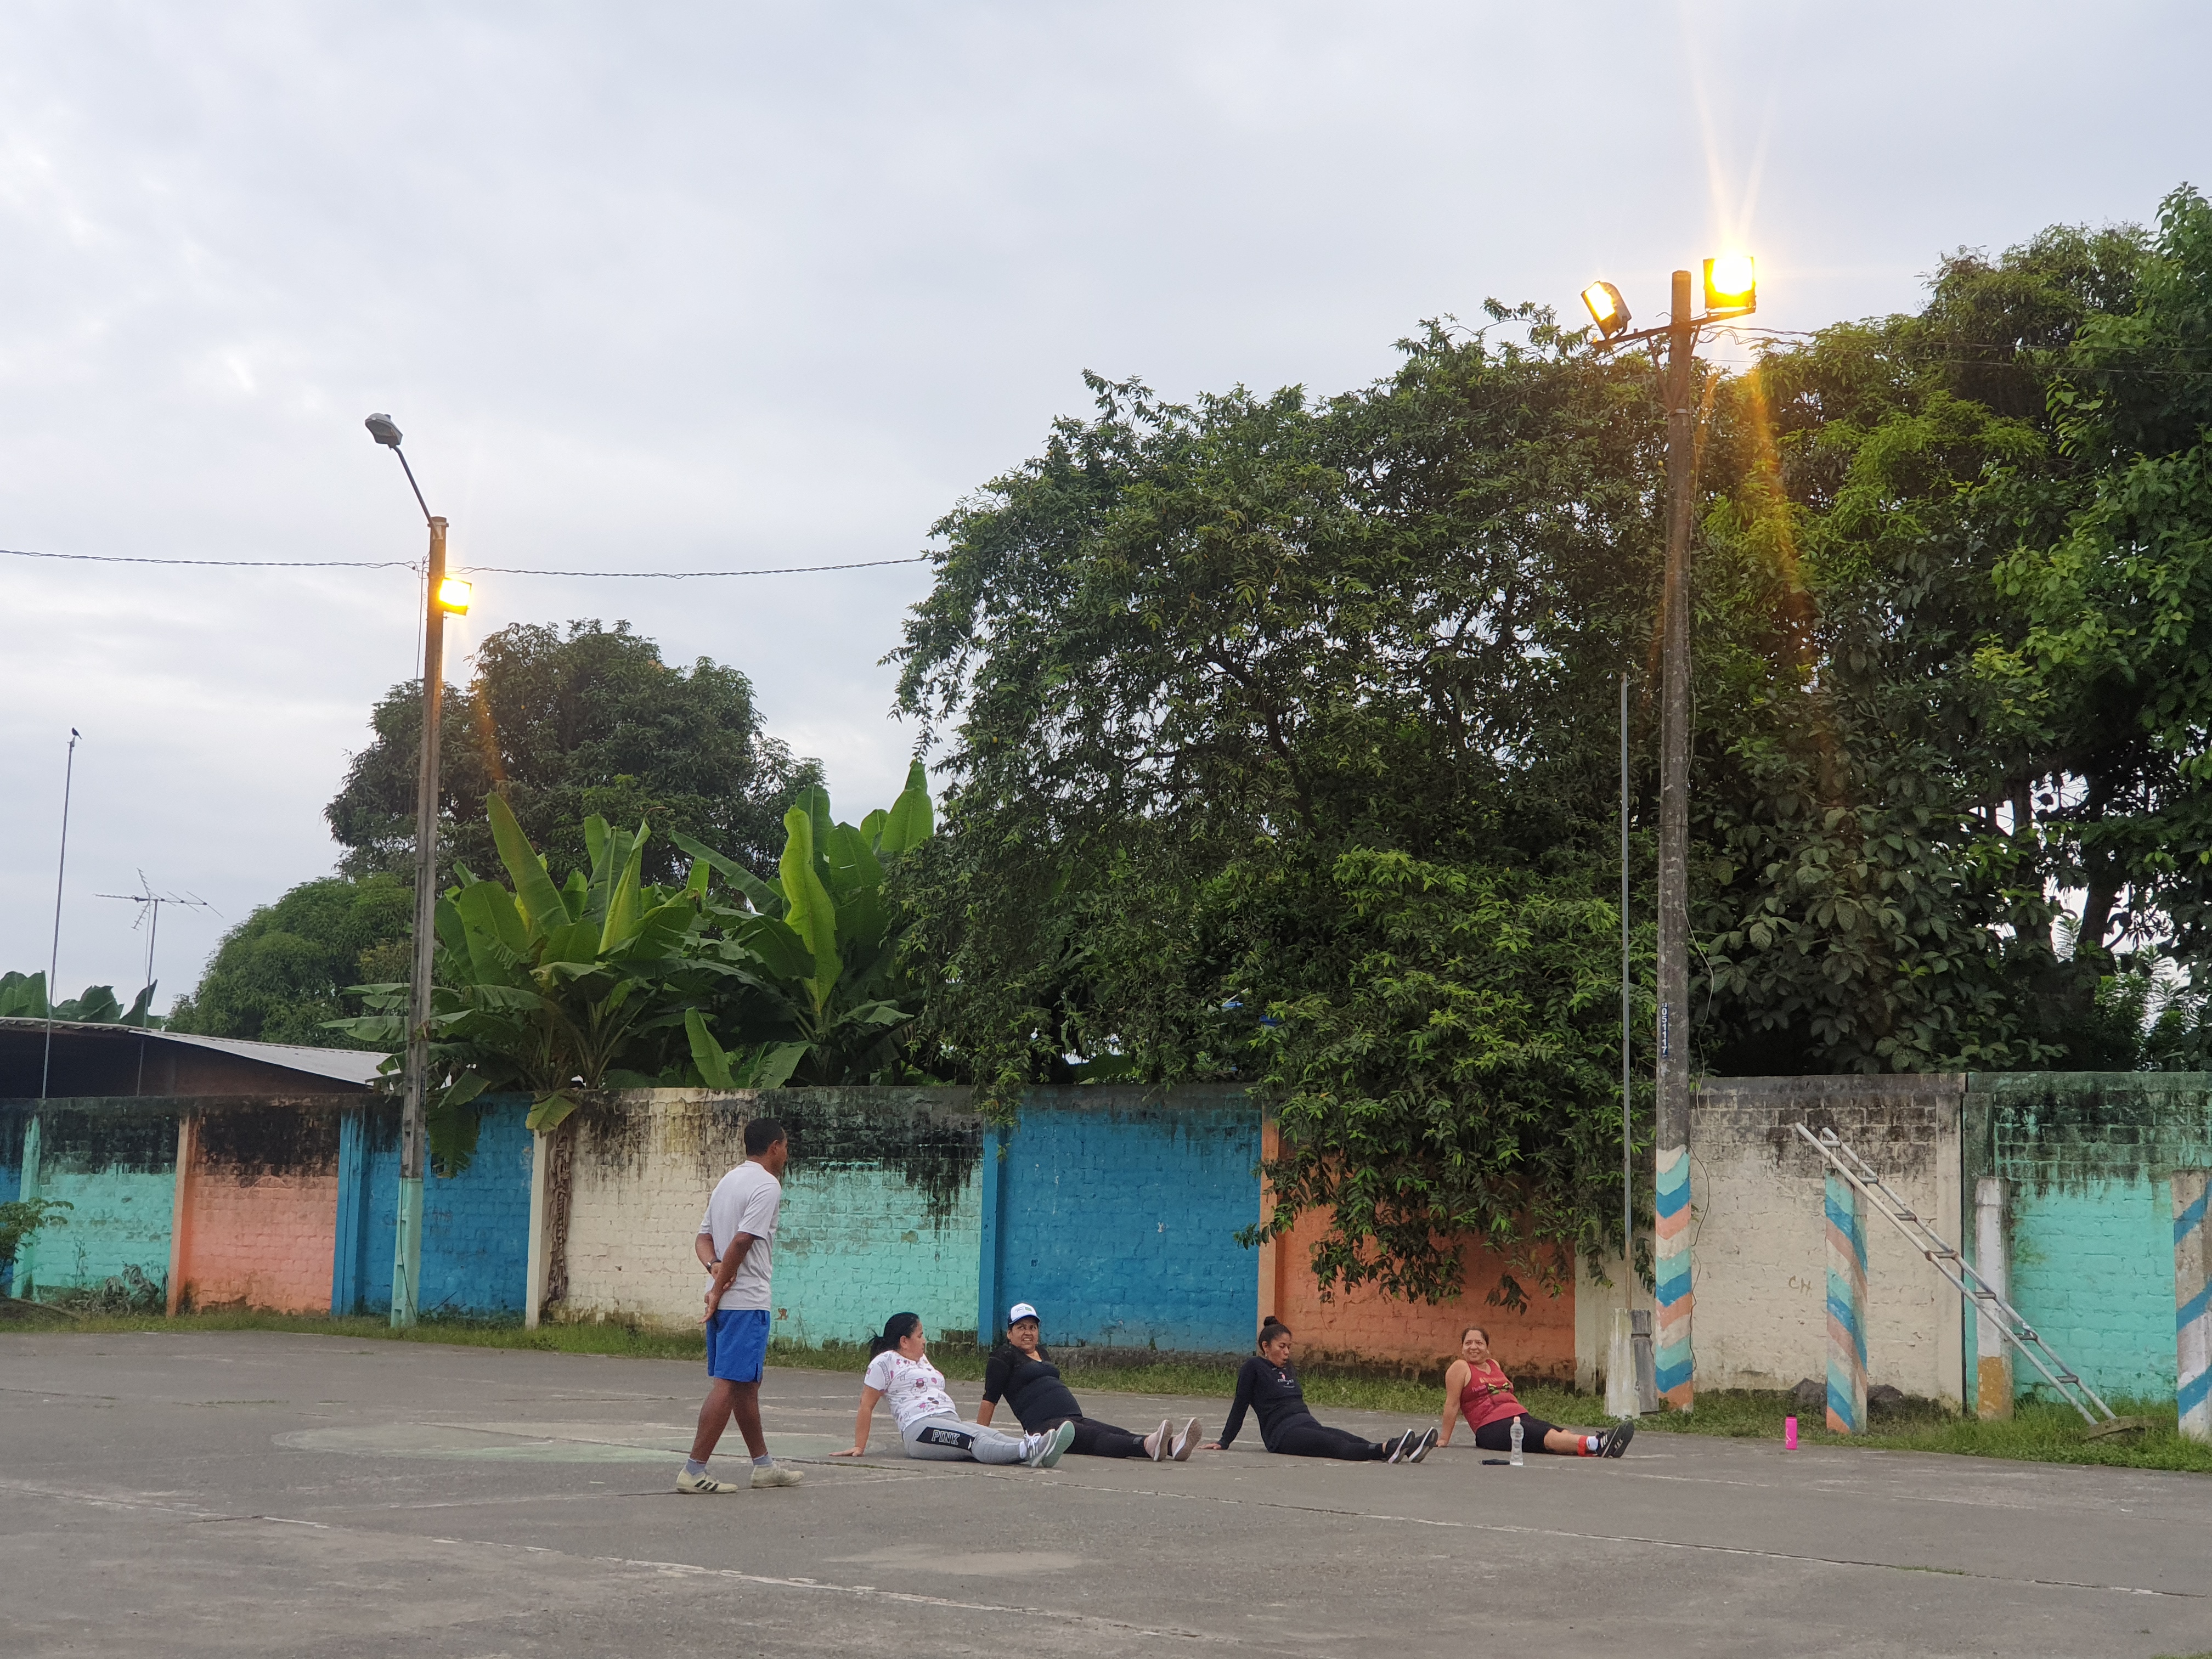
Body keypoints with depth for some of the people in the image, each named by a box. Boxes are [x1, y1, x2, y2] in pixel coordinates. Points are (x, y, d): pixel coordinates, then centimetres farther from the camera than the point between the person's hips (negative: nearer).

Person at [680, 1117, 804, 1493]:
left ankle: (763, 1465, 24)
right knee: (729, 1384, -8)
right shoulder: (767, 1186, -11)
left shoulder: (727, 1181, 18)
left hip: (724, 1299, 10)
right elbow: (741, 1241, -18)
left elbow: (703, 1238, 14)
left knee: (746, 1384, 16)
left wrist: (715, 1265, -5)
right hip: (746, 1300, -10)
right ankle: (694, 1471, -10)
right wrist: (719, 1291, -13)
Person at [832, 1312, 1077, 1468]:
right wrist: (859, 1448, 3)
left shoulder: (921, 1359, 33)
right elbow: (866, 1405, 6)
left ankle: (1035, 1451, -54)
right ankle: (1029, 1449, -60)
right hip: (920, 1428, -7)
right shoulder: (885, 1362, 8)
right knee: (976, 1438, -35)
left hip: (951, 1422, 7)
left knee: (993, 1436, -26)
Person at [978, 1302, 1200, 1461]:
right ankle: (1149, 1446, -62)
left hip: (1077, 1418, 8)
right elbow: (990, 1400, 2)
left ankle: (1173, 1446, -45)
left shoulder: (1042, 1352, 28)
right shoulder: (1005, 1357, 5)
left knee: (1120, 1435, -20)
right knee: (1093, 1437, -34)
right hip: (1045, 1425, -8)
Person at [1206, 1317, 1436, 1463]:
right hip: (1282, 1433, -7)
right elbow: (1240, 1406, 4)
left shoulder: (1287, 1369, 23)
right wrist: (1223, 1442, 6)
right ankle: (1386, 1451, -60)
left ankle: (1404, 1450, -48)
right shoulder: (1254, 1367, 2)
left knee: (1352, 1441, -22)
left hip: (1307, 1425, 7)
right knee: (1335, 1445, -34)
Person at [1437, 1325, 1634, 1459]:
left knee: (1564, 1435, -23)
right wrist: (1444, 1440, 2)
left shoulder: (1495, 1365, 24)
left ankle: (1598, 1447, -48)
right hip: (1492, 1429, -8)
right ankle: (1597, 1445, -55)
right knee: (1550, 1438, -32)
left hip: (1521, 1417, 8)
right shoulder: (1460, 1368, 3)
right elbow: (1452, 1405, 1)